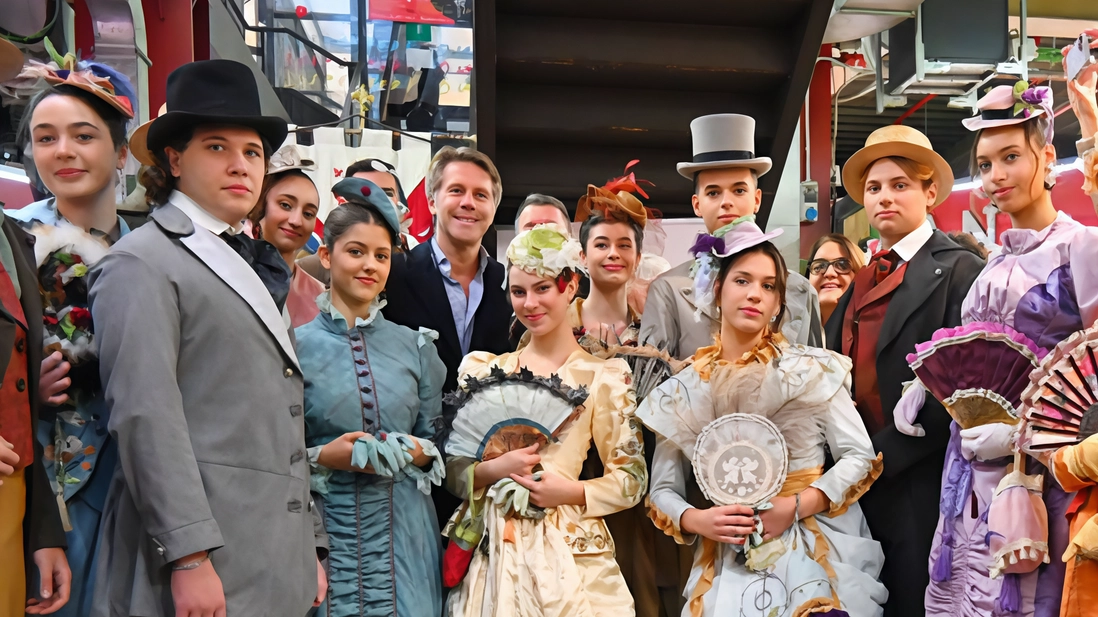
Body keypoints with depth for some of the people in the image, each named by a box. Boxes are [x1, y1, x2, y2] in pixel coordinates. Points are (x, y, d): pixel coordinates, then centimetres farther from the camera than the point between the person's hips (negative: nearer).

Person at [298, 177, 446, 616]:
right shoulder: (297, 345, -1)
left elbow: (437, 442, 11)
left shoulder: (415, 346, 6)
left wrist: (419, 452, -9)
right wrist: (323, 456, -16)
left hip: (403, 535, 2)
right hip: (325, 534, -2)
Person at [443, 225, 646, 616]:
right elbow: (453, 468, 7)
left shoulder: (603, 376, -1)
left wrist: (571, 491, -15)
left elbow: (631, 479, 0)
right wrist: (493, 469, -12)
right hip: (491, 550, 2)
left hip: (568, 551, -2)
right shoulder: (483, 370, 7)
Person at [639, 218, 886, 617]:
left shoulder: (812, 370, 0)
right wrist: (698, 521, -13)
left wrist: (795, 506, -12)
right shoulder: (681, 392, 4)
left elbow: (860, 456, -1)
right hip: (727, 560, 1)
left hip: (816, 547, -1)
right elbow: (663, 490, 7)